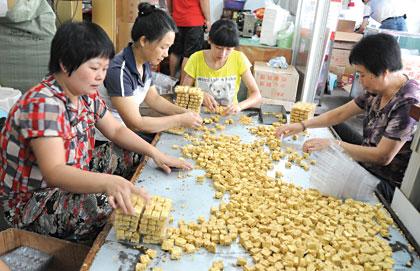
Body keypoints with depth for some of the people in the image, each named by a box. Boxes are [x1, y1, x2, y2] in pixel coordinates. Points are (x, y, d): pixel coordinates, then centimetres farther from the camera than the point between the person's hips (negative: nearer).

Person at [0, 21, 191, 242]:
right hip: (31, 203, -8)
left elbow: (116, 130, 7)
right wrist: (108, 182, -55)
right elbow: (54, 173, -38)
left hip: (69, 182, 8)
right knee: (115, 208, -30)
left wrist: (155, 153, -7)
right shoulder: (43, 104, -28)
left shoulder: (86, 94, -1)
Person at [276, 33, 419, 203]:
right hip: (367, 168, 7)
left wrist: (333, 144, -23)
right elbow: (339, 114, 7)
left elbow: (382, 156, -25)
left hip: (389, 185, -7)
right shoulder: (377, 91, 0)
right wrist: (302, 125, -2)